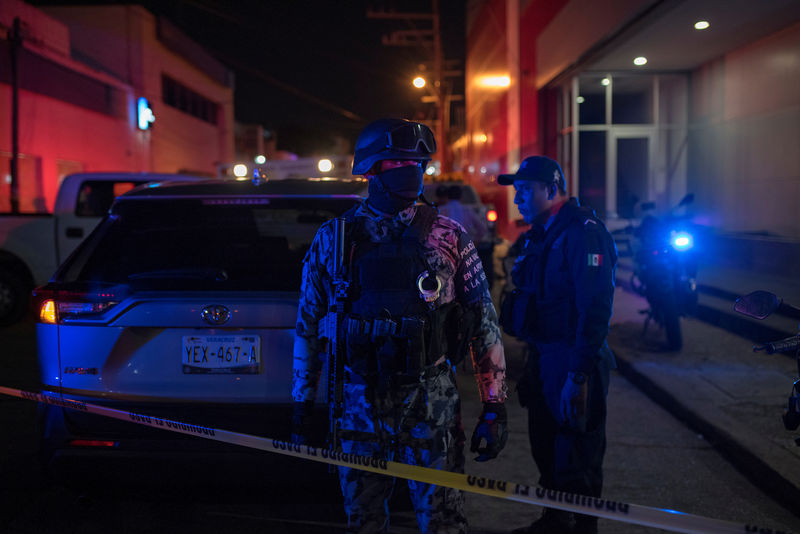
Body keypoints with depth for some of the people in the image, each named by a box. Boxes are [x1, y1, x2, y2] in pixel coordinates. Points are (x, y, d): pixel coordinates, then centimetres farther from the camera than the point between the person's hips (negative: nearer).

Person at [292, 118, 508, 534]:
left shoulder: (449, 237, 0)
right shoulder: (333, 238, 3)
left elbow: (485, 325, 1)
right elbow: (308, 326, 9)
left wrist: (495, 407, -2)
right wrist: (301, 406, 9)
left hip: (431, 406, -1)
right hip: (359, 404, 2)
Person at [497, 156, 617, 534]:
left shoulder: (584, 233, -17)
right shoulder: (541, 234, 13)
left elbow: (595, 308, -23)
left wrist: (578, 376, -25)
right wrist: (533, 360, 17)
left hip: (574, 363, -9)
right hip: (543, 358, 9)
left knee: (577, 464, 2)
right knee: (546, 450, 20)